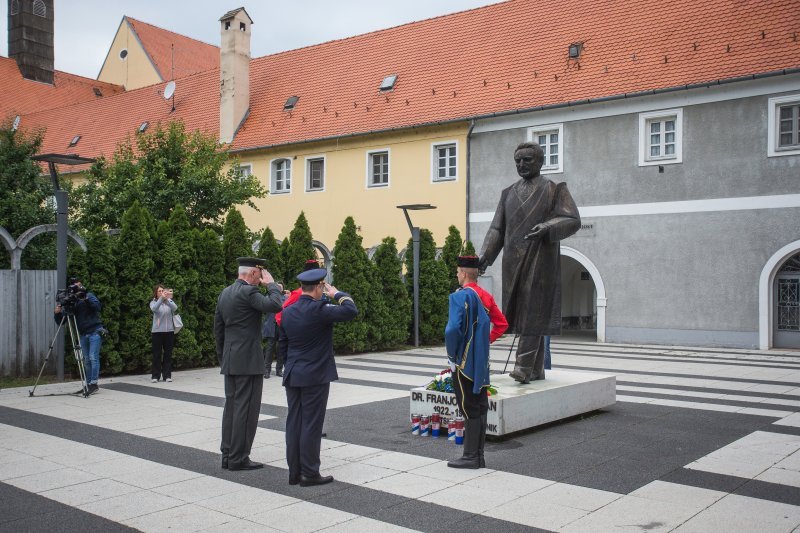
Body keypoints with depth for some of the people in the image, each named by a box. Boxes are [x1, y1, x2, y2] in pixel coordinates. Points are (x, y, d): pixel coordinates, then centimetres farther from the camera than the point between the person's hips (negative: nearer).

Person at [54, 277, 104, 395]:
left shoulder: (89, 295, 0)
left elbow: (98, 306, -18)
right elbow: (60, 321, 6)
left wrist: (86, 298, -27)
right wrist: (58, 313, -15)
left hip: (95, 332, -5)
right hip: (83, 334, 5)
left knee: (93, 357, -11)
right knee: (87, 360, 7)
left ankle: (94, 383, -10)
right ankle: (88, 384, 13)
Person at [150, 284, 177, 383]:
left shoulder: (169, 301, 6)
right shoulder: (153, 302, 3)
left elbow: (175, 308, -15)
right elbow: (154, 309, -21)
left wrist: (167, 299, -32)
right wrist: (161, 298, -36)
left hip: (169, 331, 2)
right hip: (157, 331, -2)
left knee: (168, 354, 5)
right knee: (157, 354, 1)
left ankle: (167, 375, 11)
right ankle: (155, 376, 8)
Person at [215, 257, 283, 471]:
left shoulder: (224, 293, 13)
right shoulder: (248, 291, -14)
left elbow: (218, 329, 16)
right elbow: (274, 305, -28)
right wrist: (271, 283, -11)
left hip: (230, 361, 9)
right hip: (248, 361, -9)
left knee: (231, 406, 12)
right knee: (246, 409, -3)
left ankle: (228, 455, 18)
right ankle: (238, 458, 1)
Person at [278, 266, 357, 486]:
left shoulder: (288, 311, 7)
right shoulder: (319, 310, -16)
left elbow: (282, 343, 14)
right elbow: (351, 311, -20)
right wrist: (337, 294, -4)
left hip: (292, 376, 7)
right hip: (315, 376, -7)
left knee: (294, 422, 10)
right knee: (311, 424, 0)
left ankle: (294, 472, 17)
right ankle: (309, 473, 6)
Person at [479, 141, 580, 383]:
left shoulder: (555, 189, 4)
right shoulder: (508, 193, 17)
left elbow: (573, 220, -5)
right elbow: (497, 228, 12)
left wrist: (546, 228, -23)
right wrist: (485, 255, -3)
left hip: (540, 261, -5)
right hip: (514, 262, 5)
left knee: (533, 311, -12)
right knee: (524, 313, 5)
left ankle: (524, 366, -15)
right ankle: (537, 370, 11)